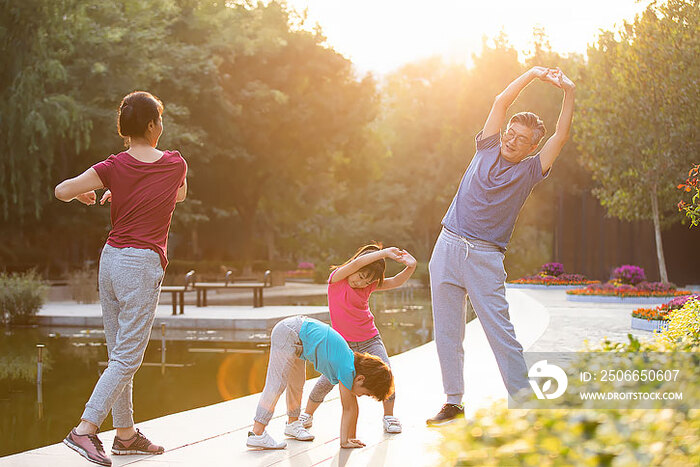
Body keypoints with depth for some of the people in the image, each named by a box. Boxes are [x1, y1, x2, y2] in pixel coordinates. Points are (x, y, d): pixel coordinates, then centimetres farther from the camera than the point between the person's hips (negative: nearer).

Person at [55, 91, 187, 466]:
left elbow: (61, 191, -2)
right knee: (127, 358, -5)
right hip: (143, 265, -4)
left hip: (111, 259, 5)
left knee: (119, 353, 11)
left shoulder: (114, 167, 0)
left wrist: (84, 194, 20)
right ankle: (85, 429, -14)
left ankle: (125, 433, 19)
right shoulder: (175, 164, -1)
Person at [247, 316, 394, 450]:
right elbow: (349, 409, -9)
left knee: (296, 383, 22)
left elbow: (351, 406, 13)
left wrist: (351, 438, 17)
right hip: (288, 333, -10)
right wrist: (345, 441, 0)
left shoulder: (353, 360, 5)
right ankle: (257, 434, -15)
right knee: (276, 385, -13)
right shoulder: (347, 371, -19)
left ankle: (292, 423, 40)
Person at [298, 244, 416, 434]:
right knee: (327, 380, -12)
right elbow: (355, 264, -28)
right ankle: (307, 414, 13)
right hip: (342, 342, -3)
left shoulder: (369, 285, 0)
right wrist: (383, 253, -33)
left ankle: (388, 416, 9)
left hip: (370, 340, 3)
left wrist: (410, 267, -27)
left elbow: (396, 282, -8)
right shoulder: (337, 278, -11)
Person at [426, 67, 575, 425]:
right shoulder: (488, 150, 12)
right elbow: (501, 102, 9)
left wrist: (569, 93, -11)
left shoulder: (529, 171, 4)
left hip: (485, 258, -3)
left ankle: (523, 403, -2)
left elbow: (561, 136, -5)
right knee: (447, 331, 5)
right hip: (448, 247, 3)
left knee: (500, 332, -8)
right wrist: (532, 74, 4)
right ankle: (453, 402, 14)